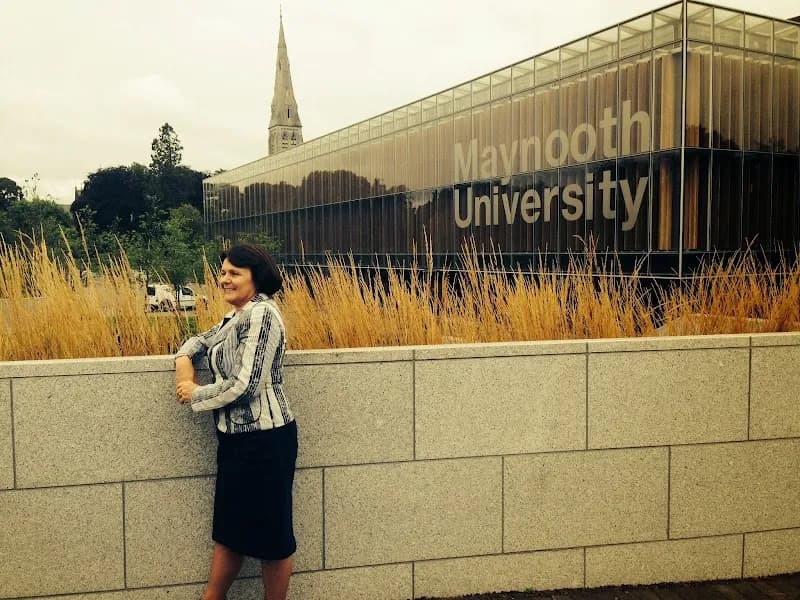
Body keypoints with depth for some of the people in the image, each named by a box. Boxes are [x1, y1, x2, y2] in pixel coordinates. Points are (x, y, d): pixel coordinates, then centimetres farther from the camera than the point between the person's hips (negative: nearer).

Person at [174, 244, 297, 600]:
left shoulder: (261, 314, -16)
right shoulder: (235, 318, 14)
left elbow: (244, 385, -21)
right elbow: (202, 340, 29)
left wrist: (195, 395, -7)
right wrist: (184, 360, 6)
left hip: (264, 441, -10)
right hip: (235, 439, 10)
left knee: (270, 535, 5)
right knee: (228, 529, 20)